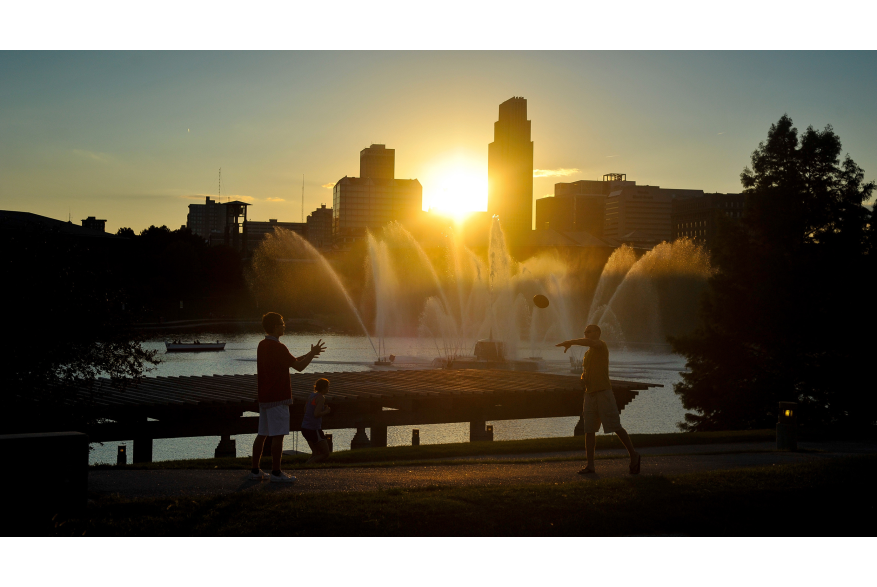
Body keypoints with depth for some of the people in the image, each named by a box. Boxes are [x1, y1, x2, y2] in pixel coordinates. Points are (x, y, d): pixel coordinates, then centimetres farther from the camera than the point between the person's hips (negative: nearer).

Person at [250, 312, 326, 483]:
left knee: (262, 434, 12)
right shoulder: (278, 347, -16)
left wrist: (306, 356, 24)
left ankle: (255, 470, 15)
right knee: (278, 435, -6)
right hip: (278, 398, -9)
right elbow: (299, 367, -13)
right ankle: (276, 473, -5)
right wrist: (312, 354, 1)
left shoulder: (262, 345, 13)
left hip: (264, 397, 9)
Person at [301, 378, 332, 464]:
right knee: (326, 454, 0)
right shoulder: (321, 398, -14)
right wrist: (326, 411, -5)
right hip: (314, 429, -9)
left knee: (317, 454, 18)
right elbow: (316, 414, -23)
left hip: (305, 428, 9)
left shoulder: (312, 395, 11)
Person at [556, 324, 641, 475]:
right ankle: (590, 465, 3)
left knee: (615, 426, -7)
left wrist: (569, 342, -21)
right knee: (589, 430, 2)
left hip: (604, 392, -8)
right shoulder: (587, 354, 20)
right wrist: (583, 379, 6)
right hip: (590, 394, 8)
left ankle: (633, 455, 7)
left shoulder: (601, 346, -5)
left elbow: (588, 342, -27)